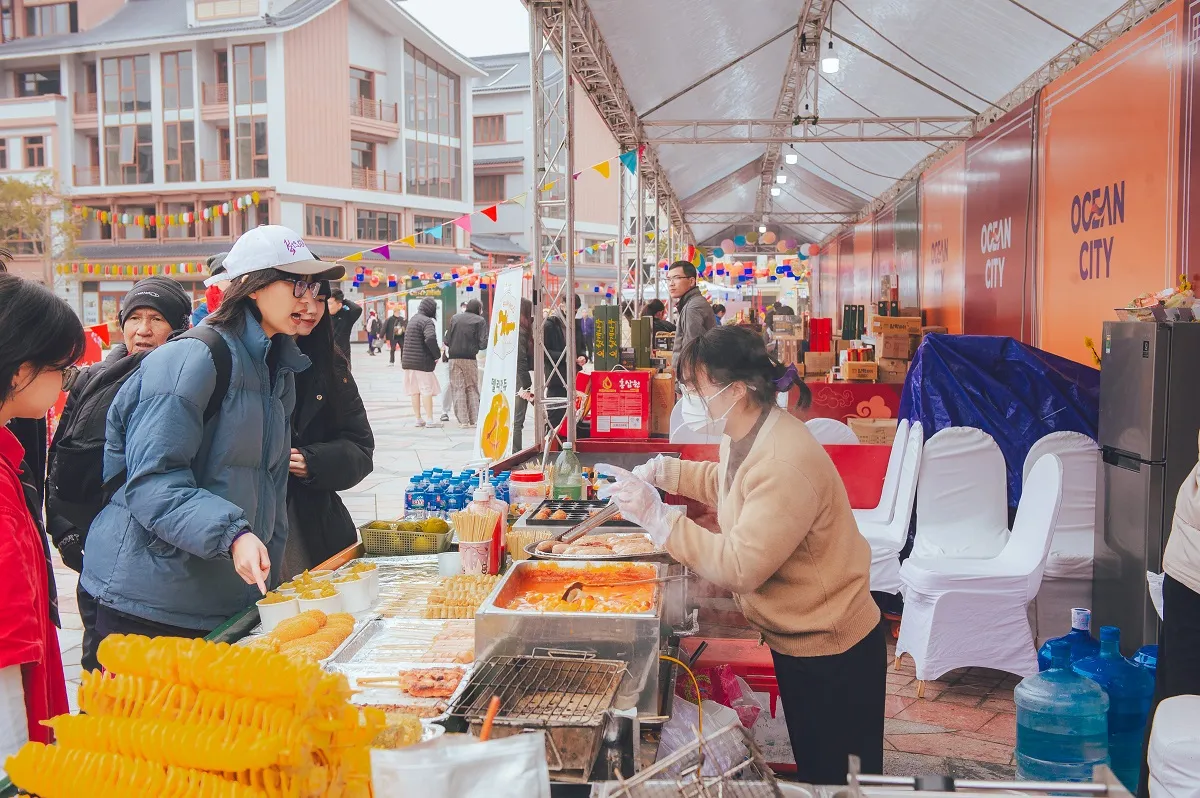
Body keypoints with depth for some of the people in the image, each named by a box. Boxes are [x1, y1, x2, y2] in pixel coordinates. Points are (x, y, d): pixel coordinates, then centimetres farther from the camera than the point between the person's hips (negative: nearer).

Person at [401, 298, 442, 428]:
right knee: (427, 390, -3)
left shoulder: (413, 320, 16)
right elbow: (430, 338, -29)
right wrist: (437, 354, -17)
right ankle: (430, 419, -4)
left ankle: (419, 419, 15)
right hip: (422, 362, -8)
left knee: (415, 391, 11)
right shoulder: (427, 321, -13)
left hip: (408, 361, 8)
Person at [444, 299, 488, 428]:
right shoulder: (480, 320, -2)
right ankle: (474, 419, 7)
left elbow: (447, 339, 4)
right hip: (470, 358, -2)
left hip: (454, 357, 2)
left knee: (458, 388, 6)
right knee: (472, 388, 9)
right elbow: (483, 343, -7)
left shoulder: (455, 318, 7)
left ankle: (462, 420, 3)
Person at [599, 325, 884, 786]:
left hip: (831, 654, -9)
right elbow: (725, 484, 22)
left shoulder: (785, 464, -32)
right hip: (797, 640, 9)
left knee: (838, 780, 11)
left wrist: (656, 518, -31)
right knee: (811, 766, 24)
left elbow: (741, 566, -33)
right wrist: (663, 472, 7)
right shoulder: (746, 436, -1)